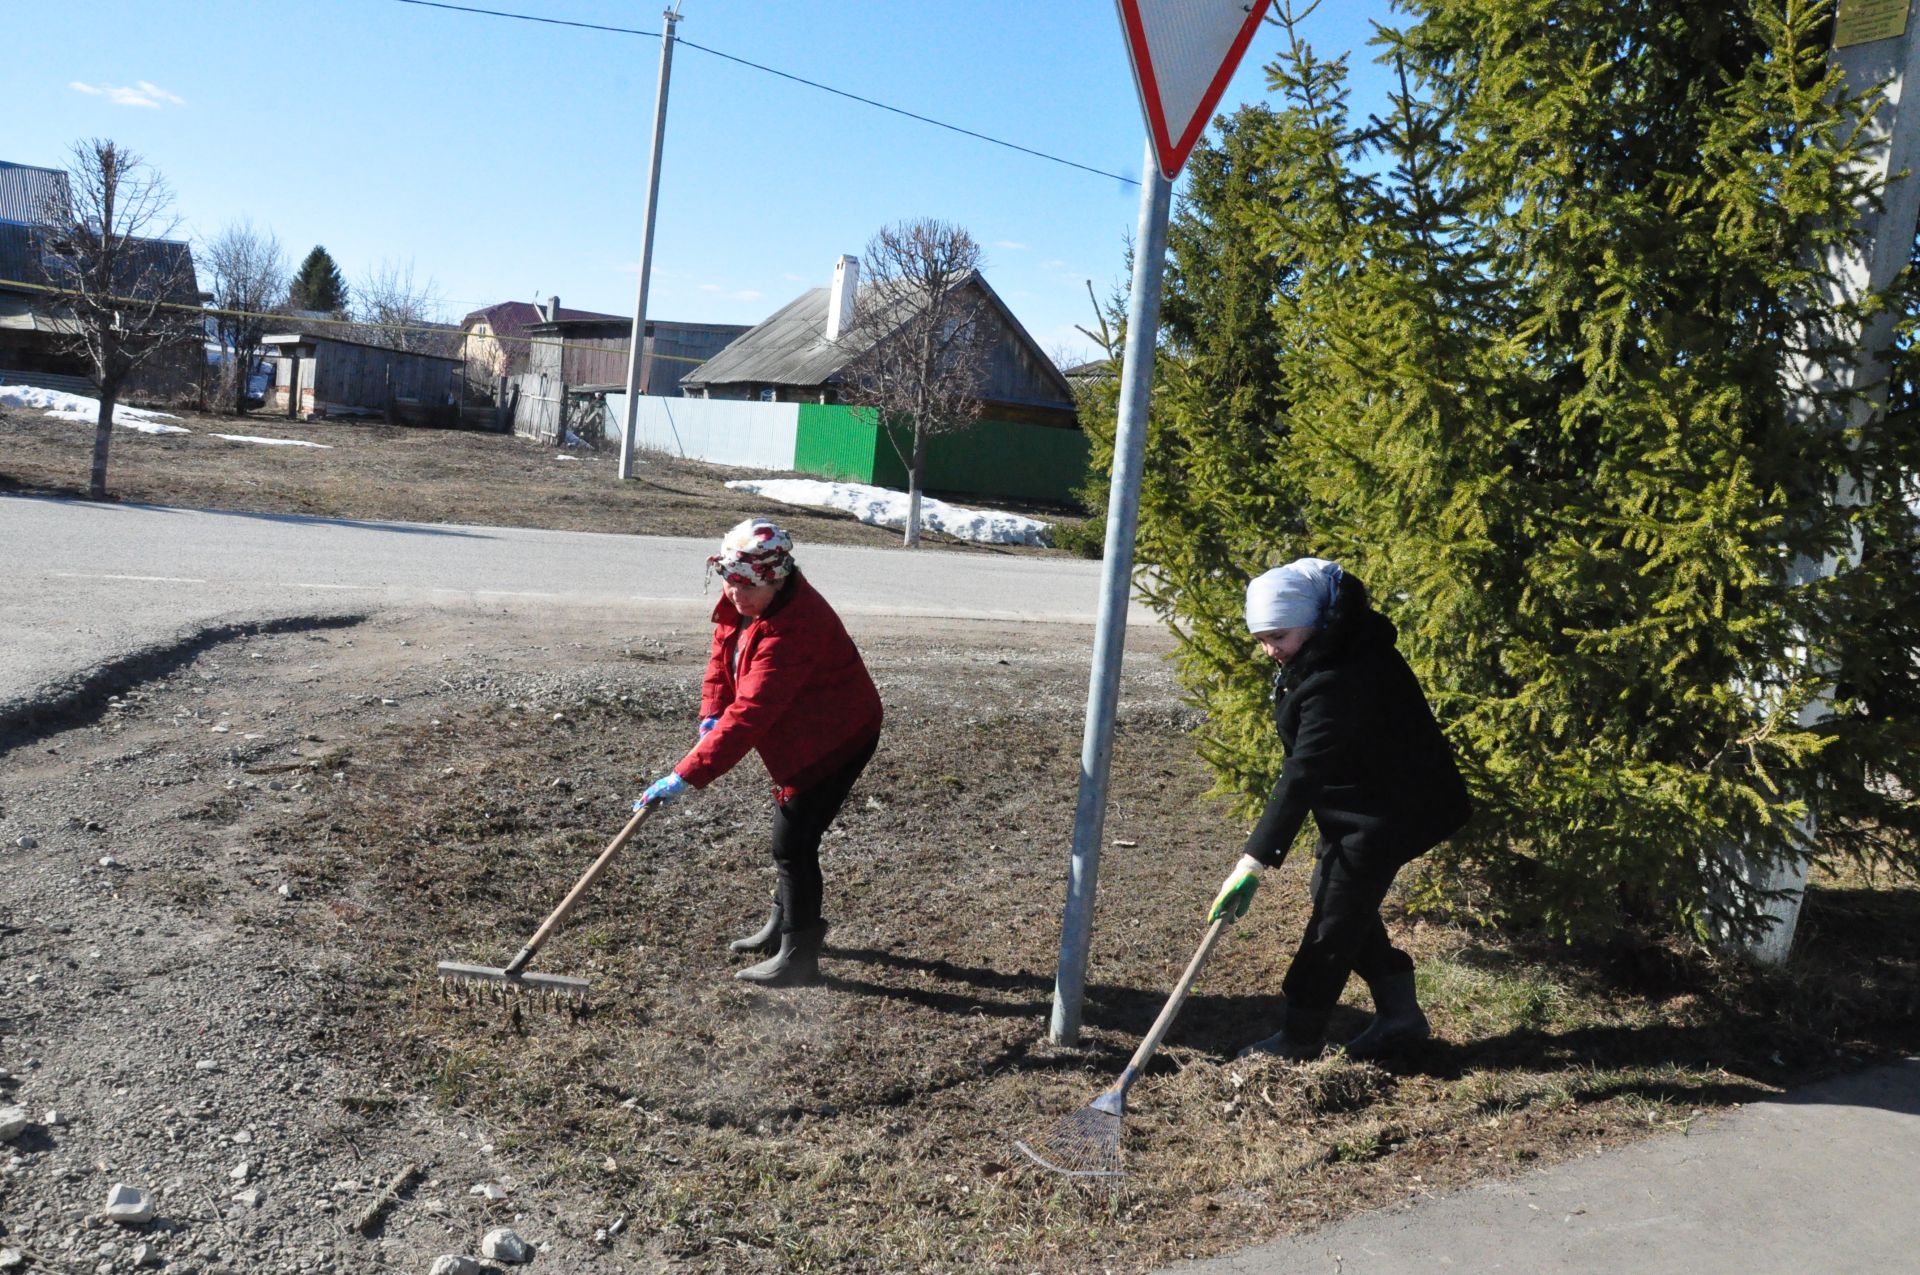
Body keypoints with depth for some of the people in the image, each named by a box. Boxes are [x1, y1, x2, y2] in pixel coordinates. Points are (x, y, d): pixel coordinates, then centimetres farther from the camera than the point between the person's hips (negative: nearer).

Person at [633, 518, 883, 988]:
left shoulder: (794, 630, -36)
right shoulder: (741, 601, -7)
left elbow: (749, 715, -40)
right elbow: (722, 655, 7)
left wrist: (685, 776, -41)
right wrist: (711, 715, -11)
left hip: (837, 738, -10)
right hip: (801, 735, 10)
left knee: (793, 842, -9)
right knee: (791, 830, 22)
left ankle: (797, 957, 4)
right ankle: (785, 924, 42)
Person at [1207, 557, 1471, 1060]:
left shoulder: (1336, 679, -33)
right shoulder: (1336, 647, -1)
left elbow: (1303, 773, -38)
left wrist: (1254, 860, -40)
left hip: (1388, 807, -11)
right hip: (1359, 798, 11)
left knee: (1337, 912, -4)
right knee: (1332, 891, 15)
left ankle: (1298, 1036, 9)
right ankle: (1401, 1013, 25)